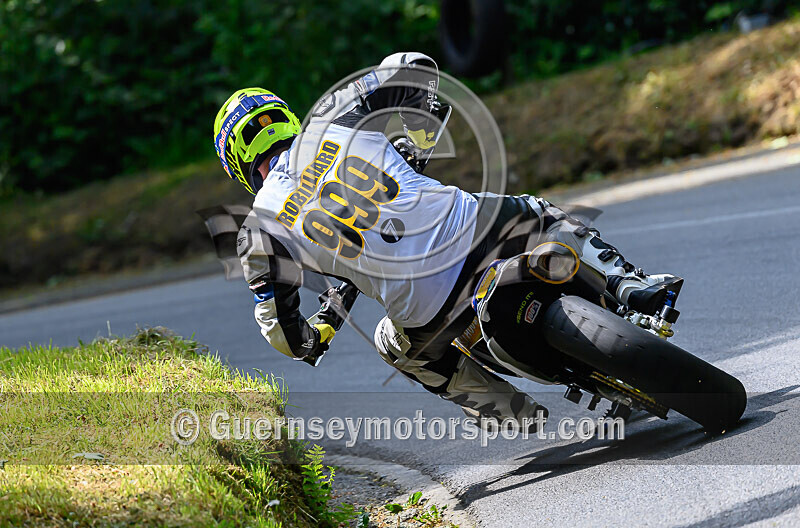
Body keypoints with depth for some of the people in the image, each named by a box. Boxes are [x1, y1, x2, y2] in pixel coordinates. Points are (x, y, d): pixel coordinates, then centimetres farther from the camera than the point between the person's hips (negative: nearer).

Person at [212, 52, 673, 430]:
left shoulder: (260, 230, 4)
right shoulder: (332, 118, 7)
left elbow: (283, 333, 7)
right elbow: (415, 68, 10)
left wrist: (312, 340, 31)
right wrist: (423, 136, 28)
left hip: (429, 309, -1)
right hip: (474, 231, 2)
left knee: (398, 347, 35)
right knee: (541, 218, 35)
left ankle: (519, 414, 32)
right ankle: (629, 284, 17)